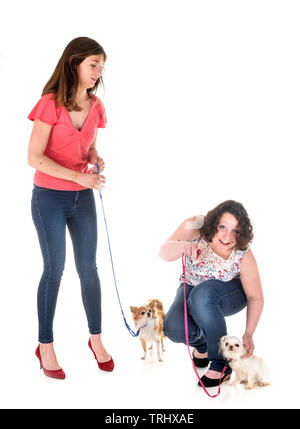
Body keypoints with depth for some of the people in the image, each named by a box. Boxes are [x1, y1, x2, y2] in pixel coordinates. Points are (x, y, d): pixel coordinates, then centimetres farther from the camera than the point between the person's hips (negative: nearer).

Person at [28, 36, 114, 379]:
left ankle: (96, 339, 25)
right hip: (49, 198, -5)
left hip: (83, 198, 5)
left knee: (88, 268, 9)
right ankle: (46, 346, 19)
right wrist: (77, 176, -21)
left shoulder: (96, 107, 4)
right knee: (54, 270, 2)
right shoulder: (50, 104, -14)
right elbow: (35, 158, -16)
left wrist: (96, 159, -5)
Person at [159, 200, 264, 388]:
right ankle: (201, 343, 13)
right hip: (192, 288, 2)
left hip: (230, 295, -2)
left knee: (203, 295, -38)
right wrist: (184, 246, -54)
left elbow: (256, 298, -16)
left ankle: (221, 365, -22)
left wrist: (248, 335, -17)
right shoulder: (195, 227, -26)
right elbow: (164, 252, -33)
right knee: (174, 329, -26)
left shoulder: (244, 256, -28)